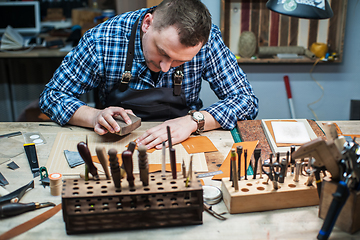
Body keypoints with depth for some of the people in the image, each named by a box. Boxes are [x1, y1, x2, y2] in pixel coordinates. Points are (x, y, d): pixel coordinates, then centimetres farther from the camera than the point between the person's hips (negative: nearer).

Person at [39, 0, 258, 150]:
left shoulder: (207, 39, -17)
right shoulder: (101, 41, -19)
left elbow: (246, 99, -12)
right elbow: (52, 96, -8)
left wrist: (194, 120, -28)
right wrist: (95, 116, -27)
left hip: (181, 144, 1)